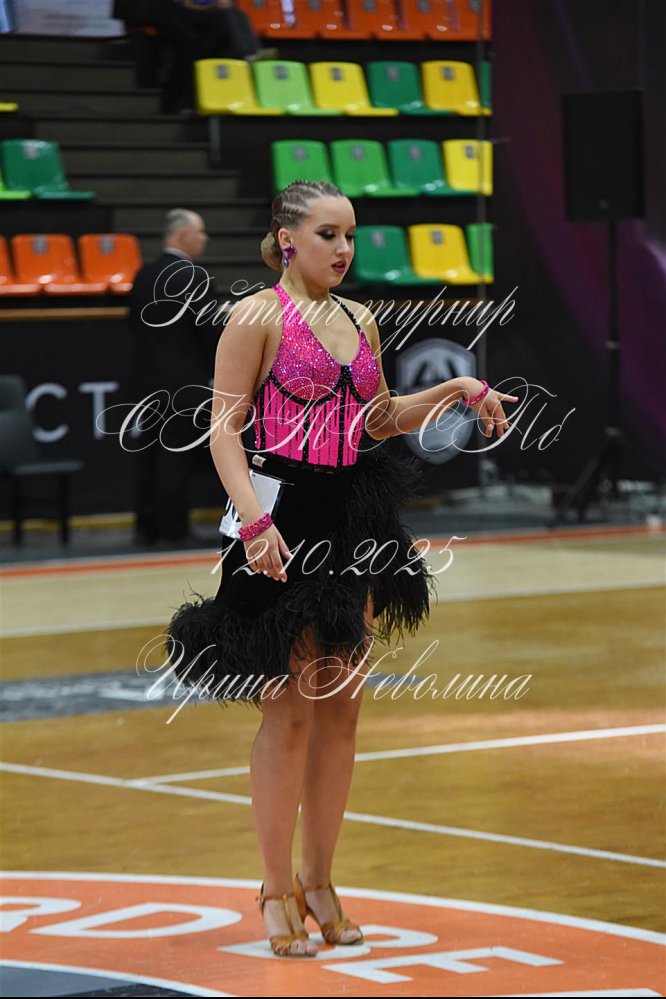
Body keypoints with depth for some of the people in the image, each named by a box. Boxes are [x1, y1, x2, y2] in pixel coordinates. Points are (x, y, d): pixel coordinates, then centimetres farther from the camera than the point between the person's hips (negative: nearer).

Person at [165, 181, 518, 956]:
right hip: (288, 520, -6)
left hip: (355, 523, 7)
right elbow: (224, 428, -10)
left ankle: (318, 878, 19)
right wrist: (253, 519, -21)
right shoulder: (257, 316, -7)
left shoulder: (359, 320, 12)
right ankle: (277, 890, 5)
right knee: (290, 708, -5)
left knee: (341, 707, 8)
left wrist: (457, 390, 10)